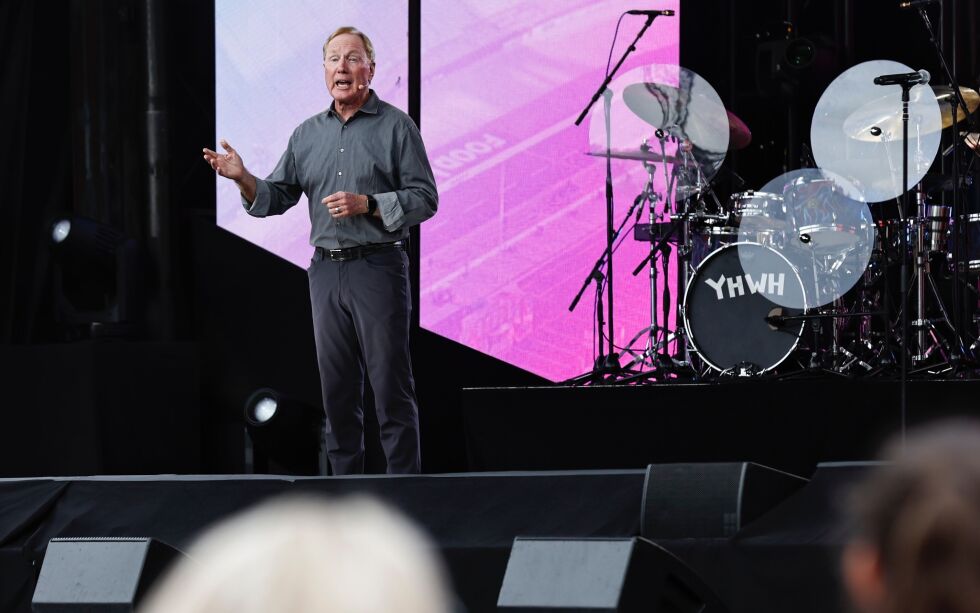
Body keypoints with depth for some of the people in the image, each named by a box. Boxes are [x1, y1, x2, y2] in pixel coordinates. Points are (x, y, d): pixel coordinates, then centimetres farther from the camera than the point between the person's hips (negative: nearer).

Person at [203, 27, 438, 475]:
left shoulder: (395, 127, -1)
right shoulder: (307, 135, 14)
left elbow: (425, 198, -5)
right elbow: (276, 198, 13)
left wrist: (367, 205, -17)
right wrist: (243, 180, -6)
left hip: (377, 266, -5)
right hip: (326, 270, 5)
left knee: (391, 384, -6)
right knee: (337, 388, 7)